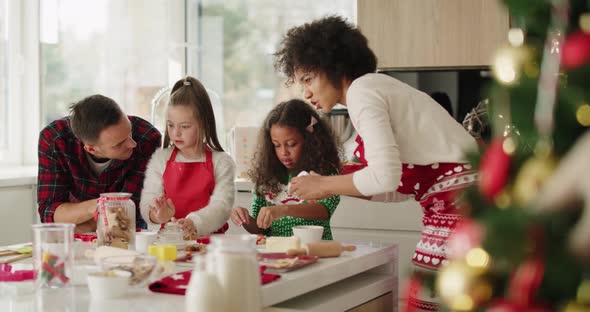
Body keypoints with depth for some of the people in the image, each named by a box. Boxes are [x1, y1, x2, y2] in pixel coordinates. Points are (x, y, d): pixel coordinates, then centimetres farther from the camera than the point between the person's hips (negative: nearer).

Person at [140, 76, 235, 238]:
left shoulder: (221, 162, 4)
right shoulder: (160, 159, 10)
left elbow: (222, 205, -7)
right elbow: (147, 202, 2)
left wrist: (194, 223, -26)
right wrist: (157, 214, -22)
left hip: (209, 238, -2)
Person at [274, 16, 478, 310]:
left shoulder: (361, 89, -9)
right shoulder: (378, 87, 19)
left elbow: (386, 175, -20)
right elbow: (401, 184, 19)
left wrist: (325, 184, -5)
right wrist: (333, 185, 14)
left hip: (458, 204, -10)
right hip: (461, 201, 10)